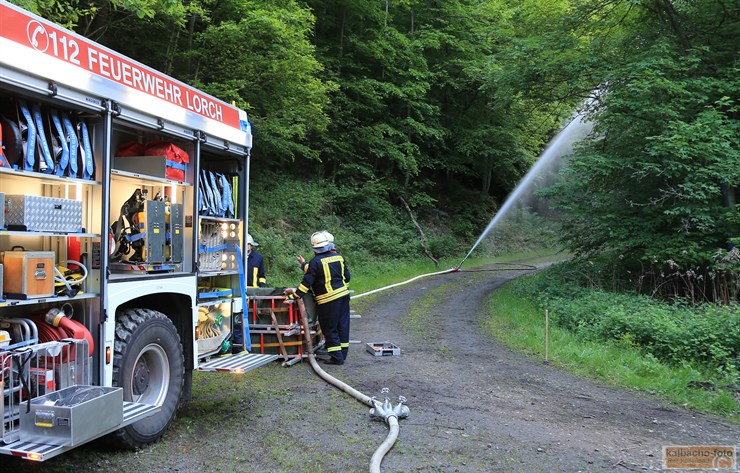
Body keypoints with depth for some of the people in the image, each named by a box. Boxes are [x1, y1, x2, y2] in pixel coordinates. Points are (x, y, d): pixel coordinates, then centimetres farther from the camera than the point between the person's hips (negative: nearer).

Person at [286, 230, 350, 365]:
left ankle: (336, 357, 4)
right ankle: (343, 354, 20)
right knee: (342, 325, 12)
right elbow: (347, 276, 13)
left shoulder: (315, 262, -13)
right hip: (343, 294, 7)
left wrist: (295, 294, -6)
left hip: (328, 300, -6)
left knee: (330, 329, 3)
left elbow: (307, 282, -13)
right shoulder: (339, 257, 6)